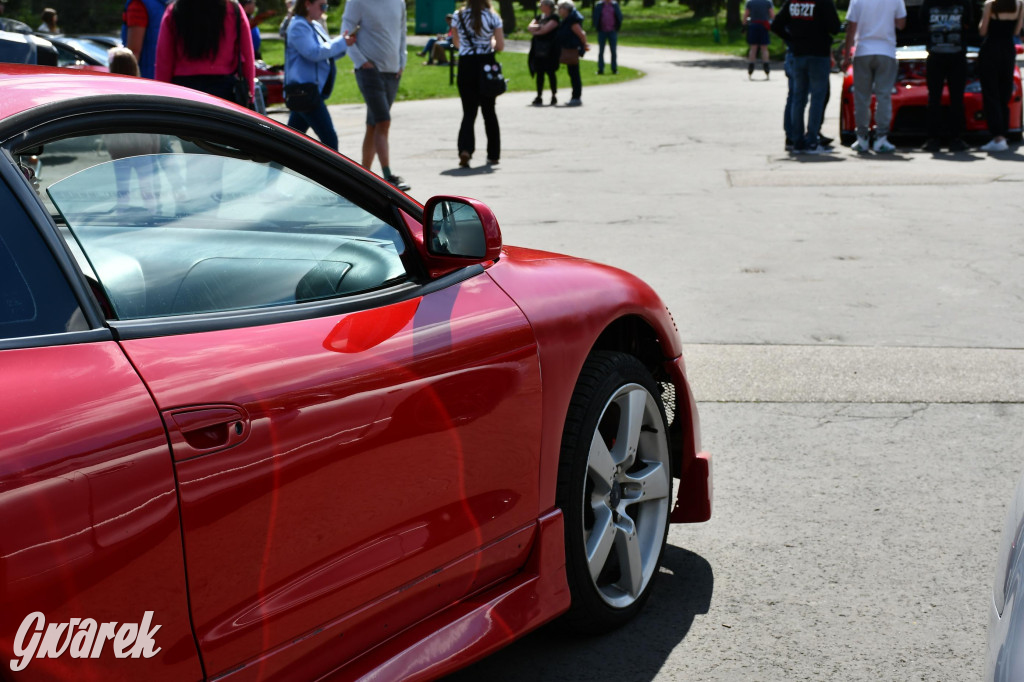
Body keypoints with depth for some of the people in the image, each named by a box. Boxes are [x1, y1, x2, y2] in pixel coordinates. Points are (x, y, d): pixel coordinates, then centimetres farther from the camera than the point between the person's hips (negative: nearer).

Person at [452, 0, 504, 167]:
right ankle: (493, 154, 19)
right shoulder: (492, 17, -4)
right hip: (487, 64, 0)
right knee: (489, 111, 13)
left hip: (466, 64, 0)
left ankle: (465, 149, -21)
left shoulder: (458, 16, -1)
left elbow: (457, 43, 8)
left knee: (469, 111, 3)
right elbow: (500, 46, -4)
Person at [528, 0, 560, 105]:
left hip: (549, 49, -6)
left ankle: (554, 96, 7)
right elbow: (529, 27, 6)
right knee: (539, 73, 5)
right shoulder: (539, 17, 16)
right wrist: (539, 27, -11)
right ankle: (539, 97, 8)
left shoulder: (554, 17, -5)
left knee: (550, 72, -2)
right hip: (538, 49, 6)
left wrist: (534, 31, -2)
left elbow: (545, 29, -16)